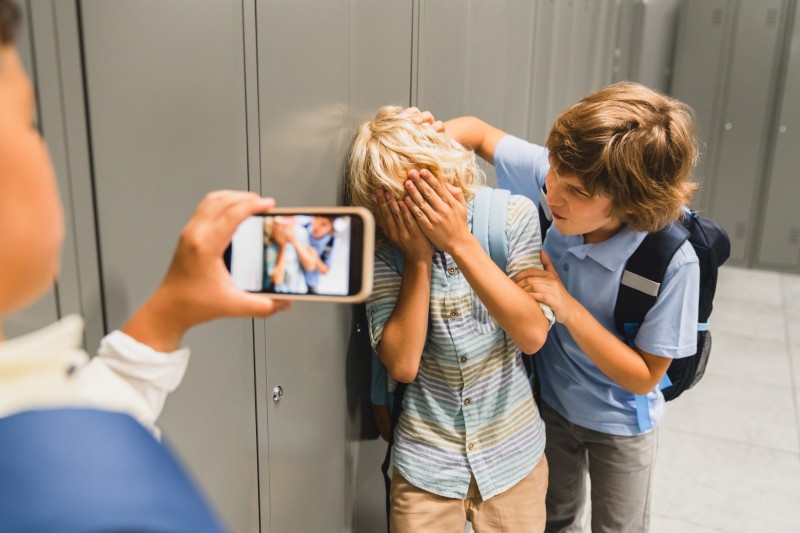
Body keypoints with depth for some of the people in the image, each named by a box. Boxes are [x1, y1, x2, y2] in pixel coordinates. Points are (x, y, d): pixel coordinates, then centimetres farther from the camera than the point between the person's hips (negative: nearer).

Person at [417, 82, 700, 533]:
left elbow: (644, 377, -24)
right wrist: (438, 134, -32)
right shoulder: (551, 174, -26)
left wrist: (568, 307, -36)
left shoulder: (674, 262, -35)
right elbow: (479, 131, -9)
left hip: (619, 424, -3)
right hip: (548, 399, 3)